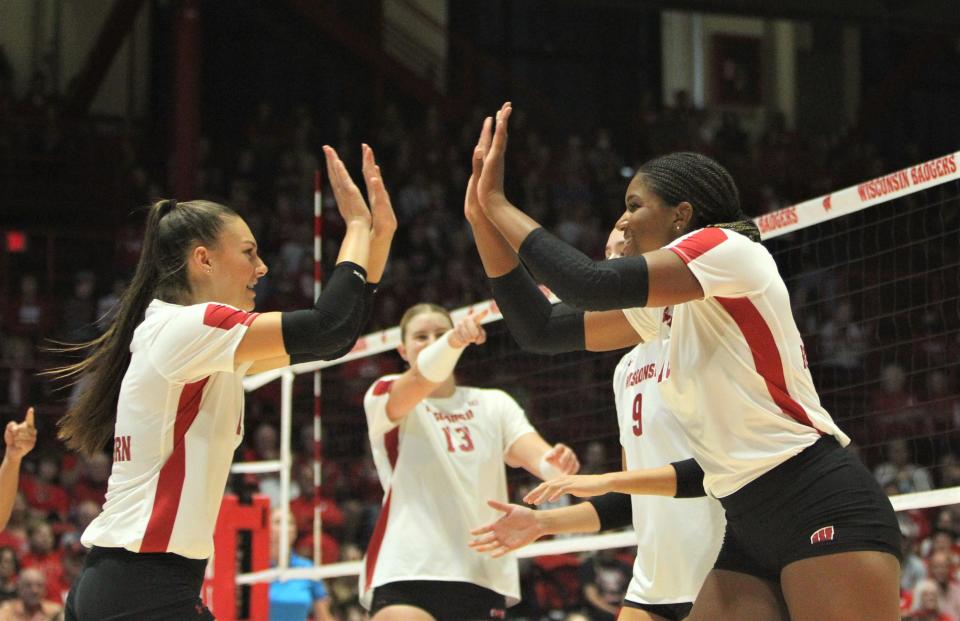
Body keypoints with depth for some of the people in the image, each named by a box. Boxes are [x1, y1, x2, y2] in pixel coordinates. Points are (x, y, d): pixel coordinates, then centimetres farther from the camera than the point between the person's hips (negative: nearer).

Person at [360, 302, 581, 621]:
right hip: (404, 572, -4)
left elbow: (531, 452, -3)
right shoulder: (385, 396, 4)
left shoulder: (494, 404, 15)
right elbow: (421, 379, -20)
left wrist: (556, 464, -29)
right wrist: (454, 340, -41)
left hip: (482, 575, 4)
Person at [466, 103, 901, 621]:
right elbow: (541, 327, 18)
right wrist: (483, 215, 12)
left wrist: (498, 202, -8)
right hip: (749, 529, 9)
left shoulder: (725, 247, -6)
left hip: (825, 511, -9)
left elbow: (590, 285, -19)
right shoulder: (667, 307, 19)